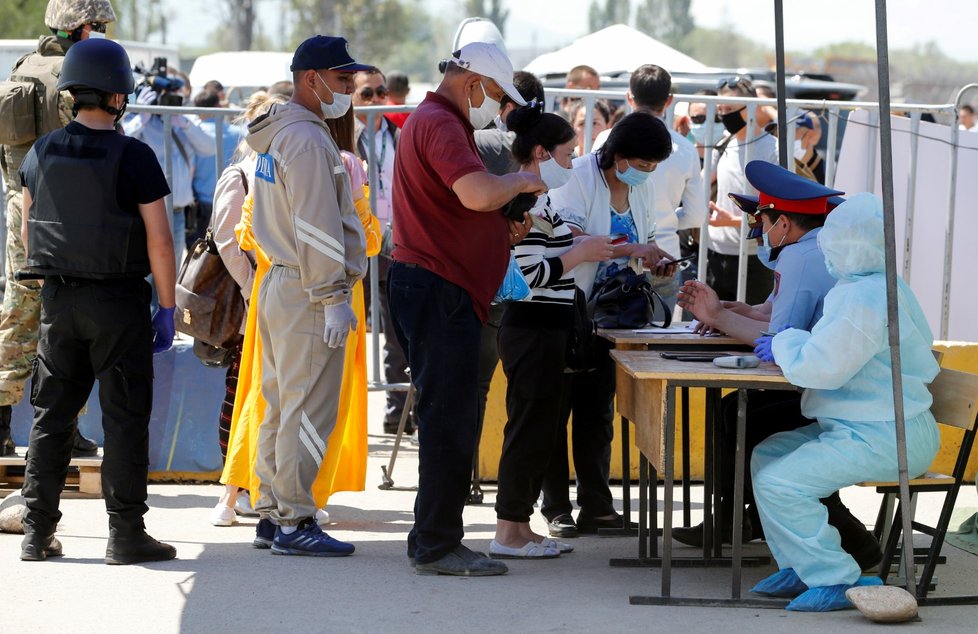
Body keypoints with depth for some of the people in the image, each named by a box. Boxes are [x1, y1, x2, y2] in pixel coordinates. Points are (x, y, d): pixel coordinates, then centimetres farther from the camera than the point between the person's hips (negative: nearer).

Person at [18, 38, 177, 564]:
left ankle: (38, 532, 13)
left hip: (57, 300, 5)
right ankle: (125, 534, 1)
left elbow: (28, 232, 12)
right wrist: (167, 308, -5)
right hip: (118, 302, -5)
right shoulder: (133, 157, -11)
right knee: (124, 417, 1)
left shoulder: (41, 153, 4)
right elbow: (159, 241, -13)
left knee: (51, 415, 11)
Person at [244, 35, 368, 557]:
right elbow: (316, 226, -19)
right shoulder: (307, 140, -14)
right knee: (309, 411, -8)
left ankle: (272, 513, 18)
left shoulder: (277, 136, 18)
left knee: (282, 407, 14)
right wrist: (333, 297, -18)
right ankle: (294, 523, -7)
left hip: (279, 283, 11)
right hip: (305, 293, -11)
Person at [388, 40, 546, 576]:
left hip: (438, 292, 11)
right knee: (449, 421, -8)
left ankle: (433, 540, 19)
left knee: (447, 420, 14)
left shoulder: (433, 122, 22)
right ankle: (437, 546, -5)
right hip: (437, 290, -11)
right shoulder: (439, 125, -13)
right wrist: (522, 181, -10)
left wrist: (504, 231, 16)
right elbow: (477, 193, -30)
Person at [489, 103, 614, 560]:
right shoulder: (531, 203, -17)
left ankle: (520, 526, 19)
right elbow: (529, 273, -23)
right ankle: (508, 533, -1)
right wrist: (580, 253, -14)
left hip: (542, 329, 11)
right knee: (530, 427, -6)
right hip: (534, 329, -11)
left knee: (538, 429, 13)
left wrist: (585, 250, 16)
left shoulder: (535, 200, 16)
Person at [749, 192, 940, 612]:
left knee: (780, 482, -20)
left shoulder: (867, 298, -22)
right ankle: (800, 568, 16)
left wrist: (784, 345, -5)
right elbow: (836, 352, 24)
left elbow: (820, 367, -25)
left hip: (882, 438, -12)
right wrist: (787, 346, 6)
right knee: (767, 456, 15)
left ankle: (836, 581, -12)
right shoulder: (875, 287, 16)